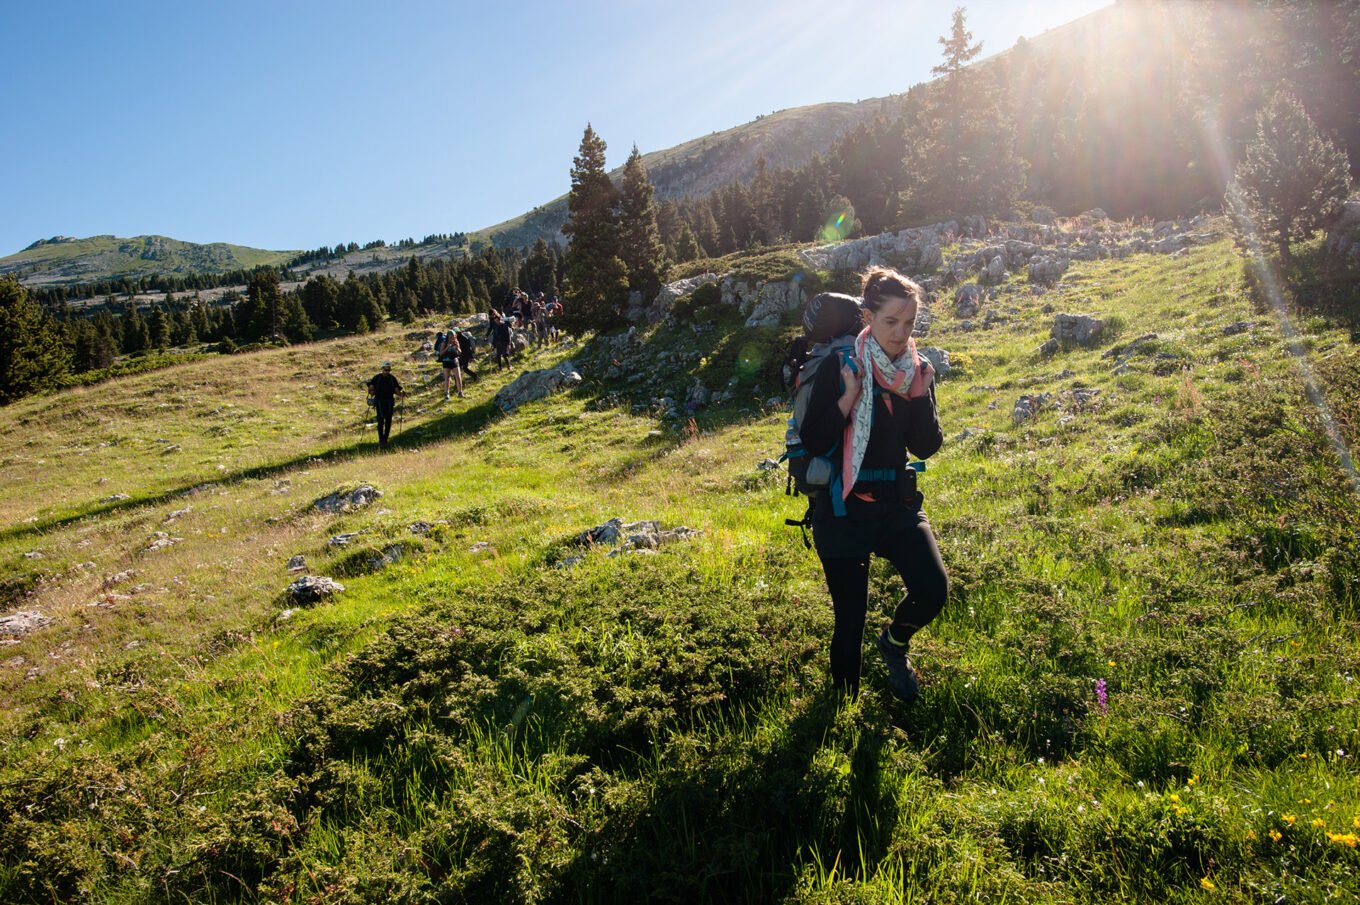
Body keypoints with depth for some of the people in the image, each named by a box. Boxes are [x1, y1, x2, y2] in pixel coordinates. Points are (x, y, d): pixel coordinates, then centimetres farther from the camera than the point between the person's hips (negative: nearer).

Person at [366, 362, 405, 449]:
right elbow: (371, 387, -2)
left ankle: (385, 440, 12)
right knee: (381, 421, -11)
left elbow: (396, 391, 6)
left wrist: (402, 393, -15)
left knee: (388, 421, 1)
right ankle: (381, 441, -8)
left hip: (390, 402, 2)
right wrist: (371, 392, -25)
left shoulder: (392, 379, 6)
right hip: (379, 402, -2)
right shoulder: (376, 378, -1)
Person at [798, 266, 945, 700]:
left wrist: (922, 396, -12)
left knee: (933, 590, -14)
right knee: (850, 618, 4)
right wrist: (847, 400, -24)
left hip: (897, 501, 4)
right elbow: (812, 443, -14)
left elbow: (925, 448, 0)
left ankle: (894, 642, 20)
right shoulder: (839, 366, -11)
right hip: (842, 507, -4)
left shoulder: (918, 370, 3)